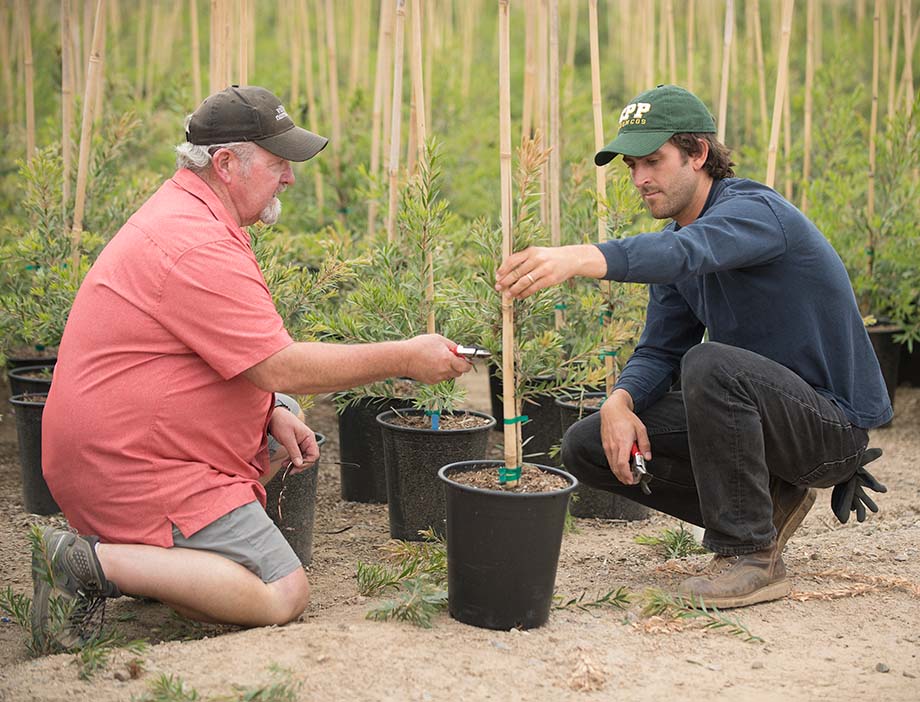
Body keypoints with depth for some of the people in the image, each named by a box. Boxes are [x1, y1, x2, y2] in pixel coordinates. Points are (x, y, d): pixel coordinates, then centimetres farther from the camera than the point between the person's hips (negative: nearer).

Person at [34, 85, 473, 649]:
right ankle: (96, 563, -13)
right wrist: (405, 358, -16)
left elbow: (238, 348, 21)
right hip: (135, 469, -10)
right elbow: (281, 367, -24)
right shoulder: (198, 248, -22)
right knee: (284, 597, -11)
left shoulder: (186, 213, 13)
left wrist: (273, 413, 6)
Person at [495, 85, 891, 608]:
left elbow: (686, 251, -44)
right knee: (588, 447, 0)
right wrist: (620, 402, -19)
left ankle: (751, 556, -20)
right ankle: (768, 503, 6)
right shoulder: (676, 233, 7)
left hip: (834, 423, -8)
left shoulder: (754, 211, -20)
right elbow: (659, 350, 3)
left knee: (709, 365, -37)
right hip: (761, 416, 8)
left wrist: (578, 259, -60)